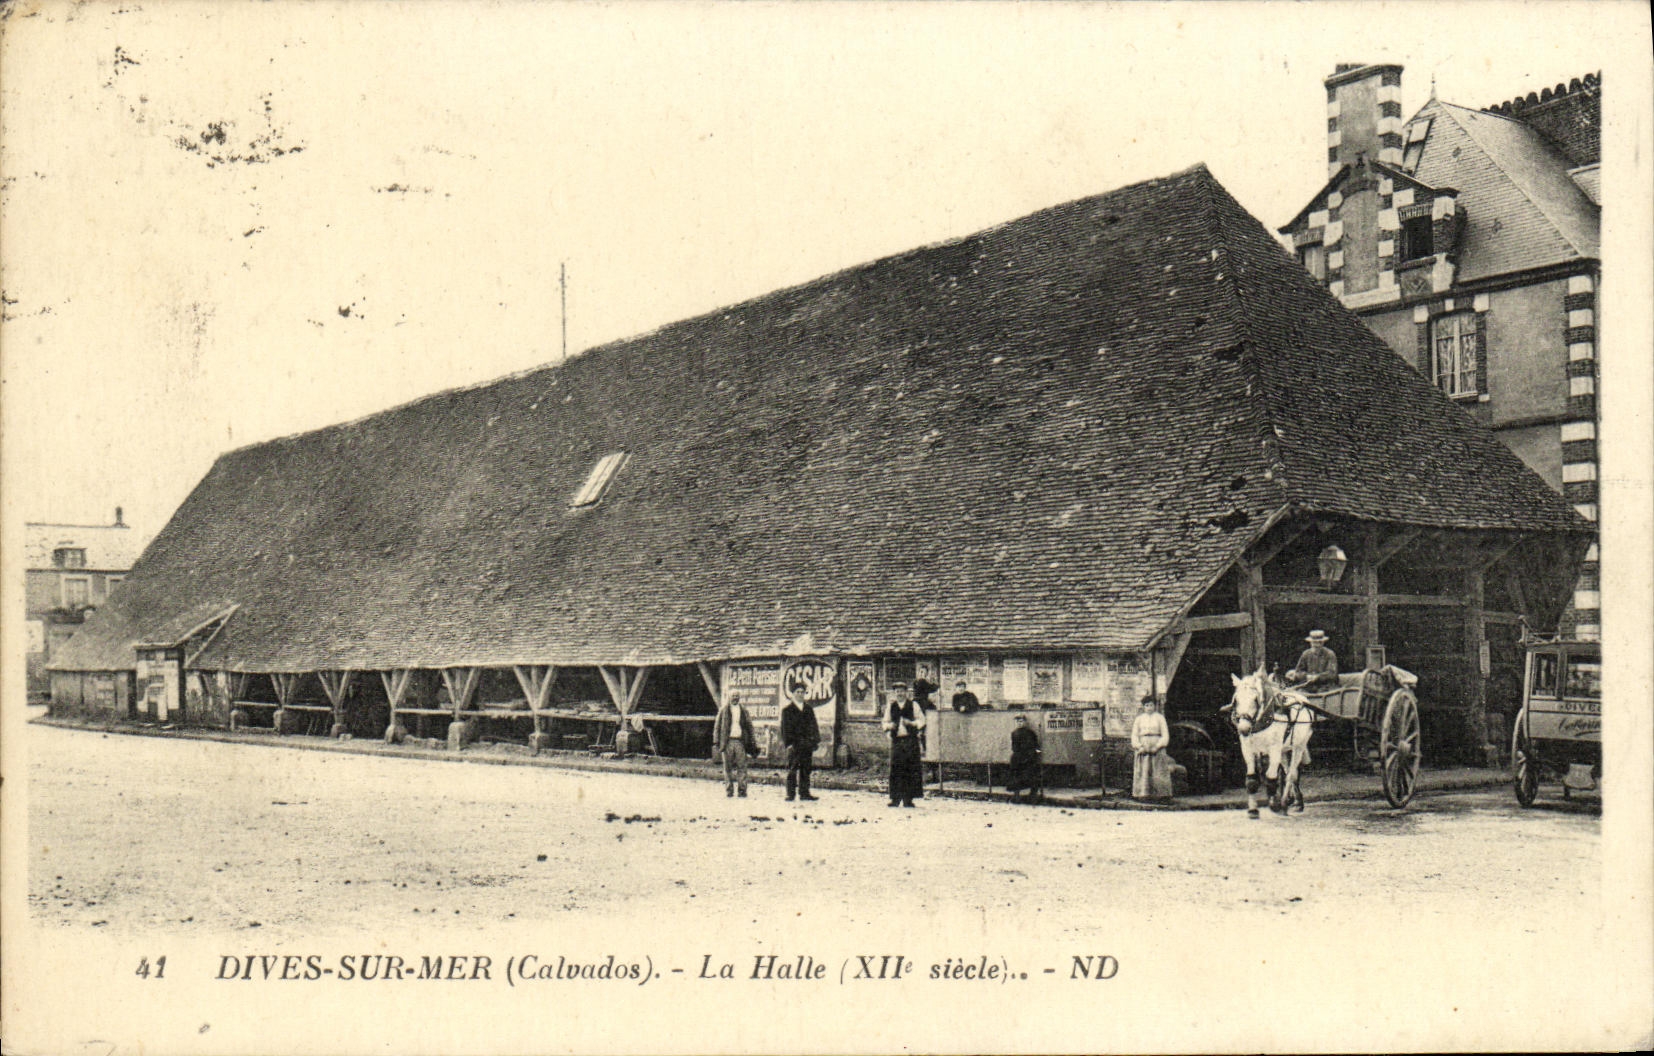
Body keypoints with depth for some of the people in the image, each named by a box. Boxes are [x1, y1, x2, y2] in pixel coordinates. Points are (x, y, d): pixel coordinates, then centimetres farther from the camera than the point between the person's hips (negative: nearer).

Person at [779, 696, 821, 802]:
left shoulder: (808, 709, 17)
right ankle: (790, 794, -2)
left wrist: (817, 741, 7)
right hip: (794, 745, -4)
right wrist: (788, 743, -11)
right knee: (792, 770, -5)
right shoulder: (787, 710, 2)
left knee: (806, 769, 5)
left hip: (807, 745, 4)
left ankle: (804, 793, 10)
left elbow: (814, 725, 17)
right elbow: (785, 728, -2)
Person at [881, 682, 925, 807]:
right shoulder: (890, 707, 13)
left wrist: (911, 723, -12)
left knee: (911, 769, -4)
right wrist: (889, 725, -7)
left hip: (911, 740, -2)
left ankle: (908, 799, 2)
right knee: (896, 769, -3)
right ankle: (895, 798, 2)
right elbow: (885, 722, 16)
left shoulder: (913, 706, 6)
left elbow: (921, 720, 6)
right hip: (896, 740, 2)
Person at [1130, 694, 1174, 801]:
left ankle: (1160, 794, -6)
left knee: (1157, 771, -6)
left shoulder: (1160, 718, 6)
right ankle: (1143, 794, -5)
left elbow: (1165, 735, 2)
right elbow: (1134, 735, 8)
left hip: (1157, 748, -1)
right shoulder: (1139, 719, 11)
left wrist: (1157, 747, -11)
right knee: (1143, 771, -5)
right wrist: (1139, 747, -9)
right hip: (1143, 747, 1)